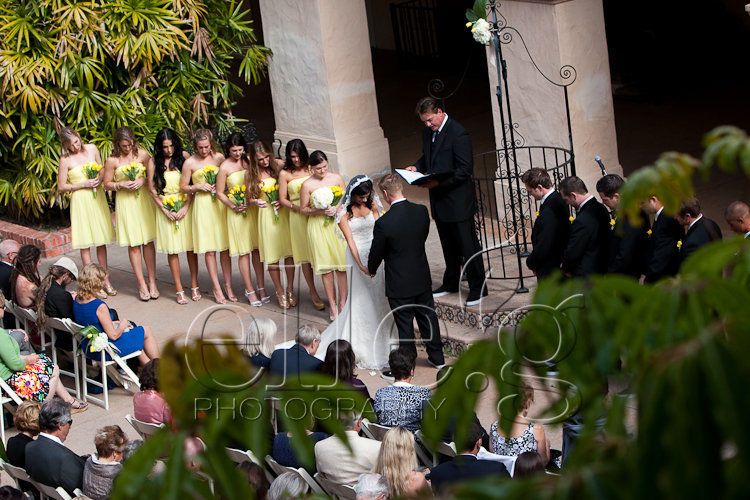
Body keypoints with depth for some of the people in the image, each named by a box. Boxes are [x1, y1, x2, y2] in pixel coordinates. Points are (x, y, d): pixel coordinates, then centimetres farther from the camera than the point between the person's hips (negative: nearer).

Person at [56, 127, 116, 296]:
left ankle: (105, 279, 18)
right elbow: (61, 187, -4)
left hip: (98, 198, 4)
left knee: (101, 241, 9)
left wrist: (99, 179, -6)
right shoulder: (66, 159, -7)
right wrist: (83, 184, -13)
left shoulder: (91, 149, 4)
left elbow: (102, 170, 16)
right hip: (80, 200, -4)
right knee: (85, 244, -3)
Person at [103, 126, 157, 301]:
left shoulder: (142, 154, 0)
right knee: (133, 244, -1)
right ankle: (141, 285, 4)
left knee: (148, 241, 1)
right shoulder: (112, 160, -4)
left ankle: (152, 281, 9)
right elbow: (107, 184, 3)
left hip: (143, 200, 1)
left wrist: (143, 181, -9)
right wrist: (121, 185, -13)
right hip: (125, 203, -1)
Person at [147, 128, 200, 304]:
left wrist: (186, 207, -11)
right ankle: (179, 290, 5)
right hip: (165, 208, 0)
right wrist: (165, 210, -7)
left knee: (190, 247, 2)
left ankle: (194, 286, 14)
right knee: (172, 249, -1)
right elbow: (152, 190, 2)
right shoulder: (154, 162, 0)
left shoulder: (184, 157, 0)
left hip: (185, 206, 0)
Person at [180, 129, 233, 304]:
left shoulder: (219, 157, 5)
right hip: (202, 205, -2)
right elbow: (183, 187, 5)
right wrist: (198, 187, -10)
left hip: (220, 203, 2)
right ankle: (216, 289, 5)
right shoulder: (190, 163, -2)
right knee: (209, 250, -2)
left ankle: (228, 286, 10)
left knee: (225, 248, 2)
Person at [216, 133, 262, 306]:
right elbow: (220, 193, -2)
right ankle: (250, 291, 4)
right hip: (237, 212, -4)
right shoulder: (225, 167, -6)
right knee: (243, 252, -2)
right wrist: (234, 206, -14)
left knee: (258, 249, 5)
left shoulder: (249, 160, 5)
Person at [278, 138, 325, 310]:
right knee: (304, 254, 0)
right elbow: (282, 199, 3)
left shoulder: (310, 169, 8)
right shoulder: (285, 174, 2)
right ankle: (313, 293, 8)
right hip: (297, 217, -1)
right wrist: (296, 207, -13)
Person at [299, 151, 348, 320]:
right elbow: (303, 209, 1)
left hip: (337, 223, 2)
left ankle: (342, 302, 11)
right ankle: (332, 305, 7)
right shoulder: (307, 185, -4)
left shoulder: (336, 178, 3)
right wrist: (320, 211, -14)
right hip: (318, 227, -2)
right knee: (326, 267, 1)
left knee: (341, 264, 0)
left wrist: (337, 209, -10)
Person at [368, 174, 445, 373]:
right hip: (422, 278, 5)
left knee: (404, 325, 7)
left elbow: (376, 252, -11)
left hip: (399, 284, -5)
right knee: (428, 317, 20)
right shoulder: (422, 211, -9)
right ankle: (437, 358, 34)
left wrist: (371, 269, 11)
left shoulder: (383, 223, -24)